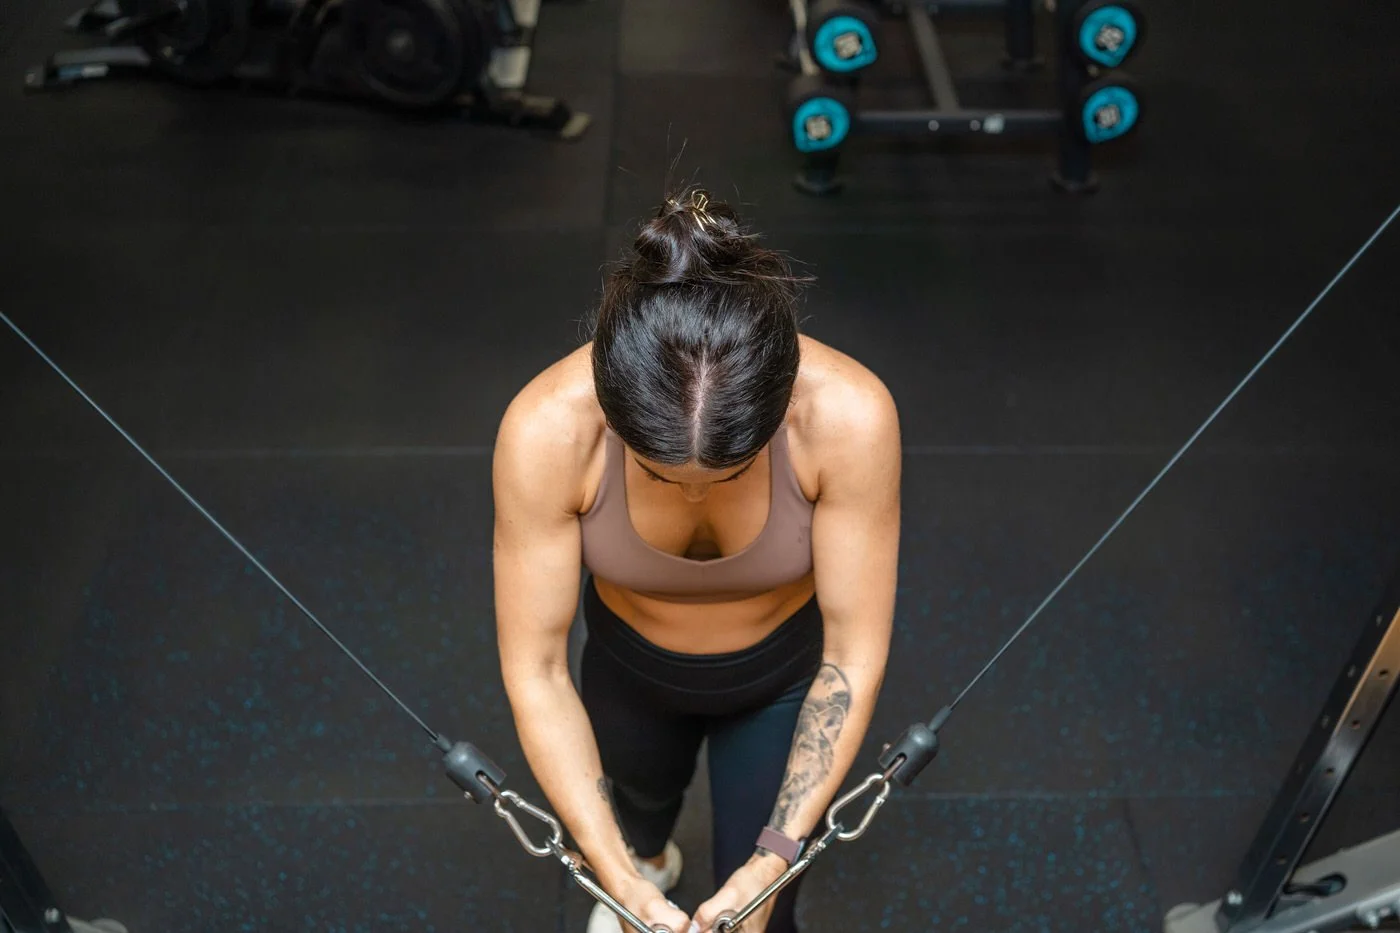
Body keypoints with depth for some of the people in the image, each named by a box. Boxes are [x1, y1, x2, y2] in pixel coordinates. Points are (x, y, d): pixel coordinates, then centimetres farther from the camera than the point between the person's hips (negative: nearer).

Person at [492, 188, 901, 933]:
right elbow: (534, 671, -26)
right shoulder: (548, 429, -37)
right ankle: (649, 861, 73)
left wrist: (771, 863, -29)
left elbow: (855, 657, -26)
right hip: (629, 665, 2)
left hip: (787, 673, -1)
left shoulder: (848, 415, -38)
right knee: (639, 797, 34)